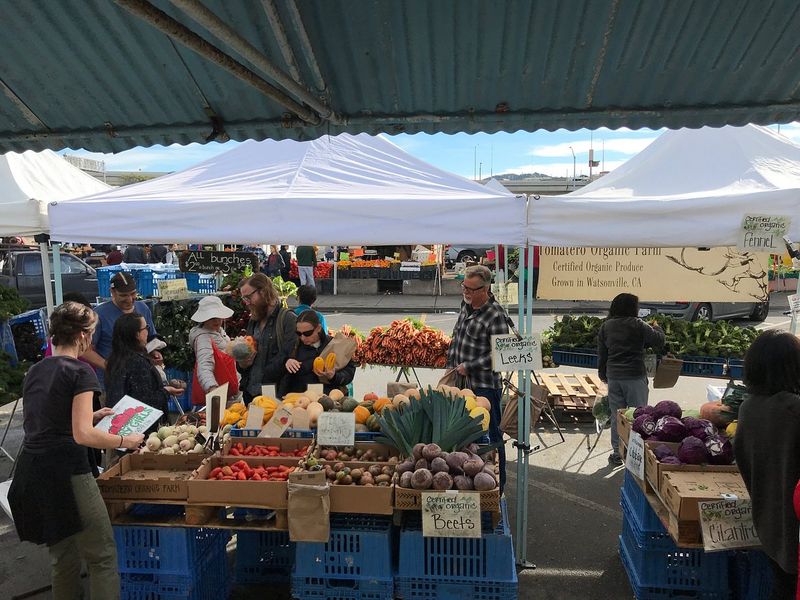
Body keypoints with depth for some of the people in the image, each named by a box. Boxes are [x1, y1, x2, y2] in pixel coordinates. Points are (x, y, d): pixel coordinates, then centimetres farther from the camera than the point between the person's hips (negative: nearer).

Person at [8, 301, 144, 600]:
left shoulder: (35, 370, 12)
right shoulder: (79, 371, -11)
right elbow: (83, 435, -19)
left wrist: (92, 416, 21)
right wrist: (125, 441, -6)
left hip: (30, 472, 8)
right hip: (66, 473, -8)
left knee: (62, 555, 22)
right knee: (102, 555, 2)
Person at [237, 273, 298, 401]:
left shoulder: (288, 319, -9)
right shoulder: (253, 321, 17)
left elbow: (287, 358, -19)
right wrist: (242, 363, 2)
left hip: (275, 394, -7)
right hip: (250, 392, 7)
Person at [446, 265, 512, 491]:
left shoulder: (496, 316, -17)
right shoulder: (466, 306, 8)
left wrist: (468, 367, -15)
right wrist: (450, 367, 14)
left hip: (485, 386, -8)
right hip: (462, 382, 8)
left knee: (490, 435, 4)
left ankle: (498, 484, 18)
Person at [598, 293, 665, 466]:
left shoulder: (605, 326, 6)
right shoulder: (638, 325, -8)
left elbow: (601, 354, 11)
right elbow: (659, 341, -4)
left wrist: (603, 374, 21)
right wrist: (657, 328, 17)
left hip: (613, 377, 4)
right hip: (635, 376, -4)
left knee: (616, 416, 11)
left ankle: (617, 453, 16)